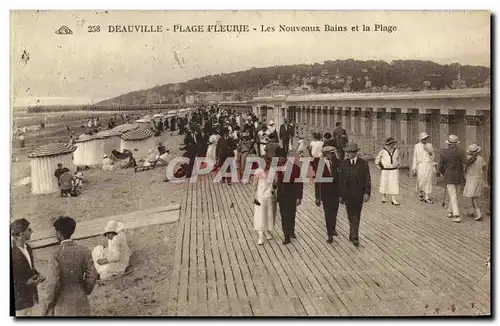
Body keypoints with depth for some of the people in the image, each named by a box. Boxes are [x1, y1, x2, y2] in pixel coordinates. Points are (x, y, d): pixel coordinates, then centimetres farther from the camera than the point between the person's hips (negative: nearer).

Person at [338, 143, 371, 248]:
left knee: (356, 216, 9)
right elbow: (340, 180, 3)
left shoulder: (363, 163, -3)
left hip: (359, 194, 0)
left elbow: (367, 179, -4)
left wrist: (367, 193, -13)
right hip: (347, 194, 0)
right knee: (352, 216, 1)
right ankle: (354, 236, 4)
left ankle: (353, 235, 23)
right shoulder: (343, 164, 0)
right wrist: (341, 195, 2)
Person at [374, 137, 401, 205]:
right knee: (384, 184, 9)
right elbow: (377, 158, 3)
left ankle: (393, 200, -3)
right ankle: (384, 197, 29)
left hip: (394, 171, 2)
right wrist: (379, 167, 1)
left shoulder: (396, 151, -2)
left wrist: (398, 165, 11)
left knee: (394, 185, -4)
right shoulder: (383, 151, -11)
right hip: (385, 171, -2)